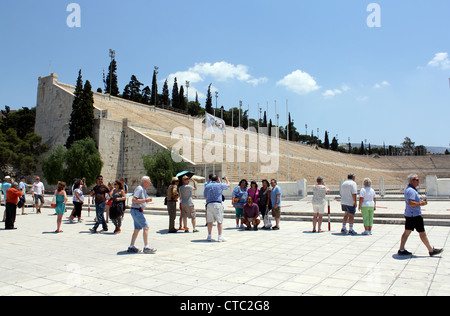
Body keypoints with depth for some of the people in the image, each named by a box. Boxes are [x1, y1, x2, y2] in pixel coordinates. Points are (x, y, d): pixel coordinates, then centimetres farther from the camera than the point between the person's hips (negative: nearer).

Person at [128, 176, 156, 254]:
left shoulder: (144, 190, 17)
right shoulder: (139, 189, -14)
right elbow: (134, 200, -23)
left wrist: (148, 200, 10)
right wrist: (145, 200, -22)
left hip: (138, 211, 10)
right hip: (136, 210, -10)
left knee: (137, 229, 12)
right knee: (146, 227, -11)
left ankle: (131, 247, 18)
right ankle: (146, 247, -10)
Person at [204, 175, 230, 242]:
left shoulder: (207, 186, 12)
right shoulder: (219, 185, 2)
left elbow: (205, 195, 20)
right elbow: (228, 185, 19)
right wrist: (226, 179, 38)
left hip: (209, 204, 4)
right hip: (217, 204, -4)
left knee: (210, 221, 10)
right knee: (219, 221, -1)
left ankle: (209, 236, 13)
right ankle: (220, 237, -2)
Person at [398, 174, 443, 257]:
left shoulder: (409, 189, 16)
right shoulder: (411, 190, -18)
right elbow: (411, 203, -28)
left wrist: (420, 201, 14)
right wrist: (420, 204, -16)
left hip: (408, 215, 10)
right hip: (414, 215, -10)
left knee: (407, 232, 9)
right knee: (422, 233, 1)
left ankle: (401, 249, 10)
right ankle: (431, 250, 11)